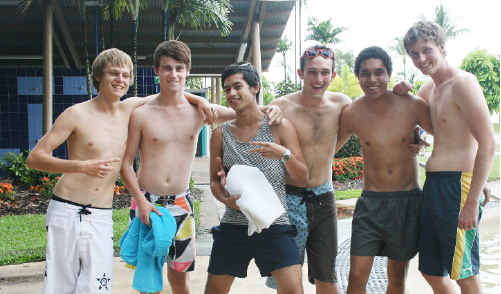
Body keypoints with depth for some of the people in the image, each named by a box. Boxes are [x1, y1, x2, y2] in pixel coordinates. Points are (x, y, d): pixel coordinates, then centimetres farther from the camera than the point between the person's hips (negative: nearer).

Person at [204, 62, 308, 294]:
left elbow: (302, 178, 1)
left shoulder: (279, 126, 2)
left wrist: (285, 154, -18)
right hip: (233, 224, 3)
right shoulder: (221, 134, 9)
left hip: (274, 223, -2)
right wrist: (226, 199, -7)